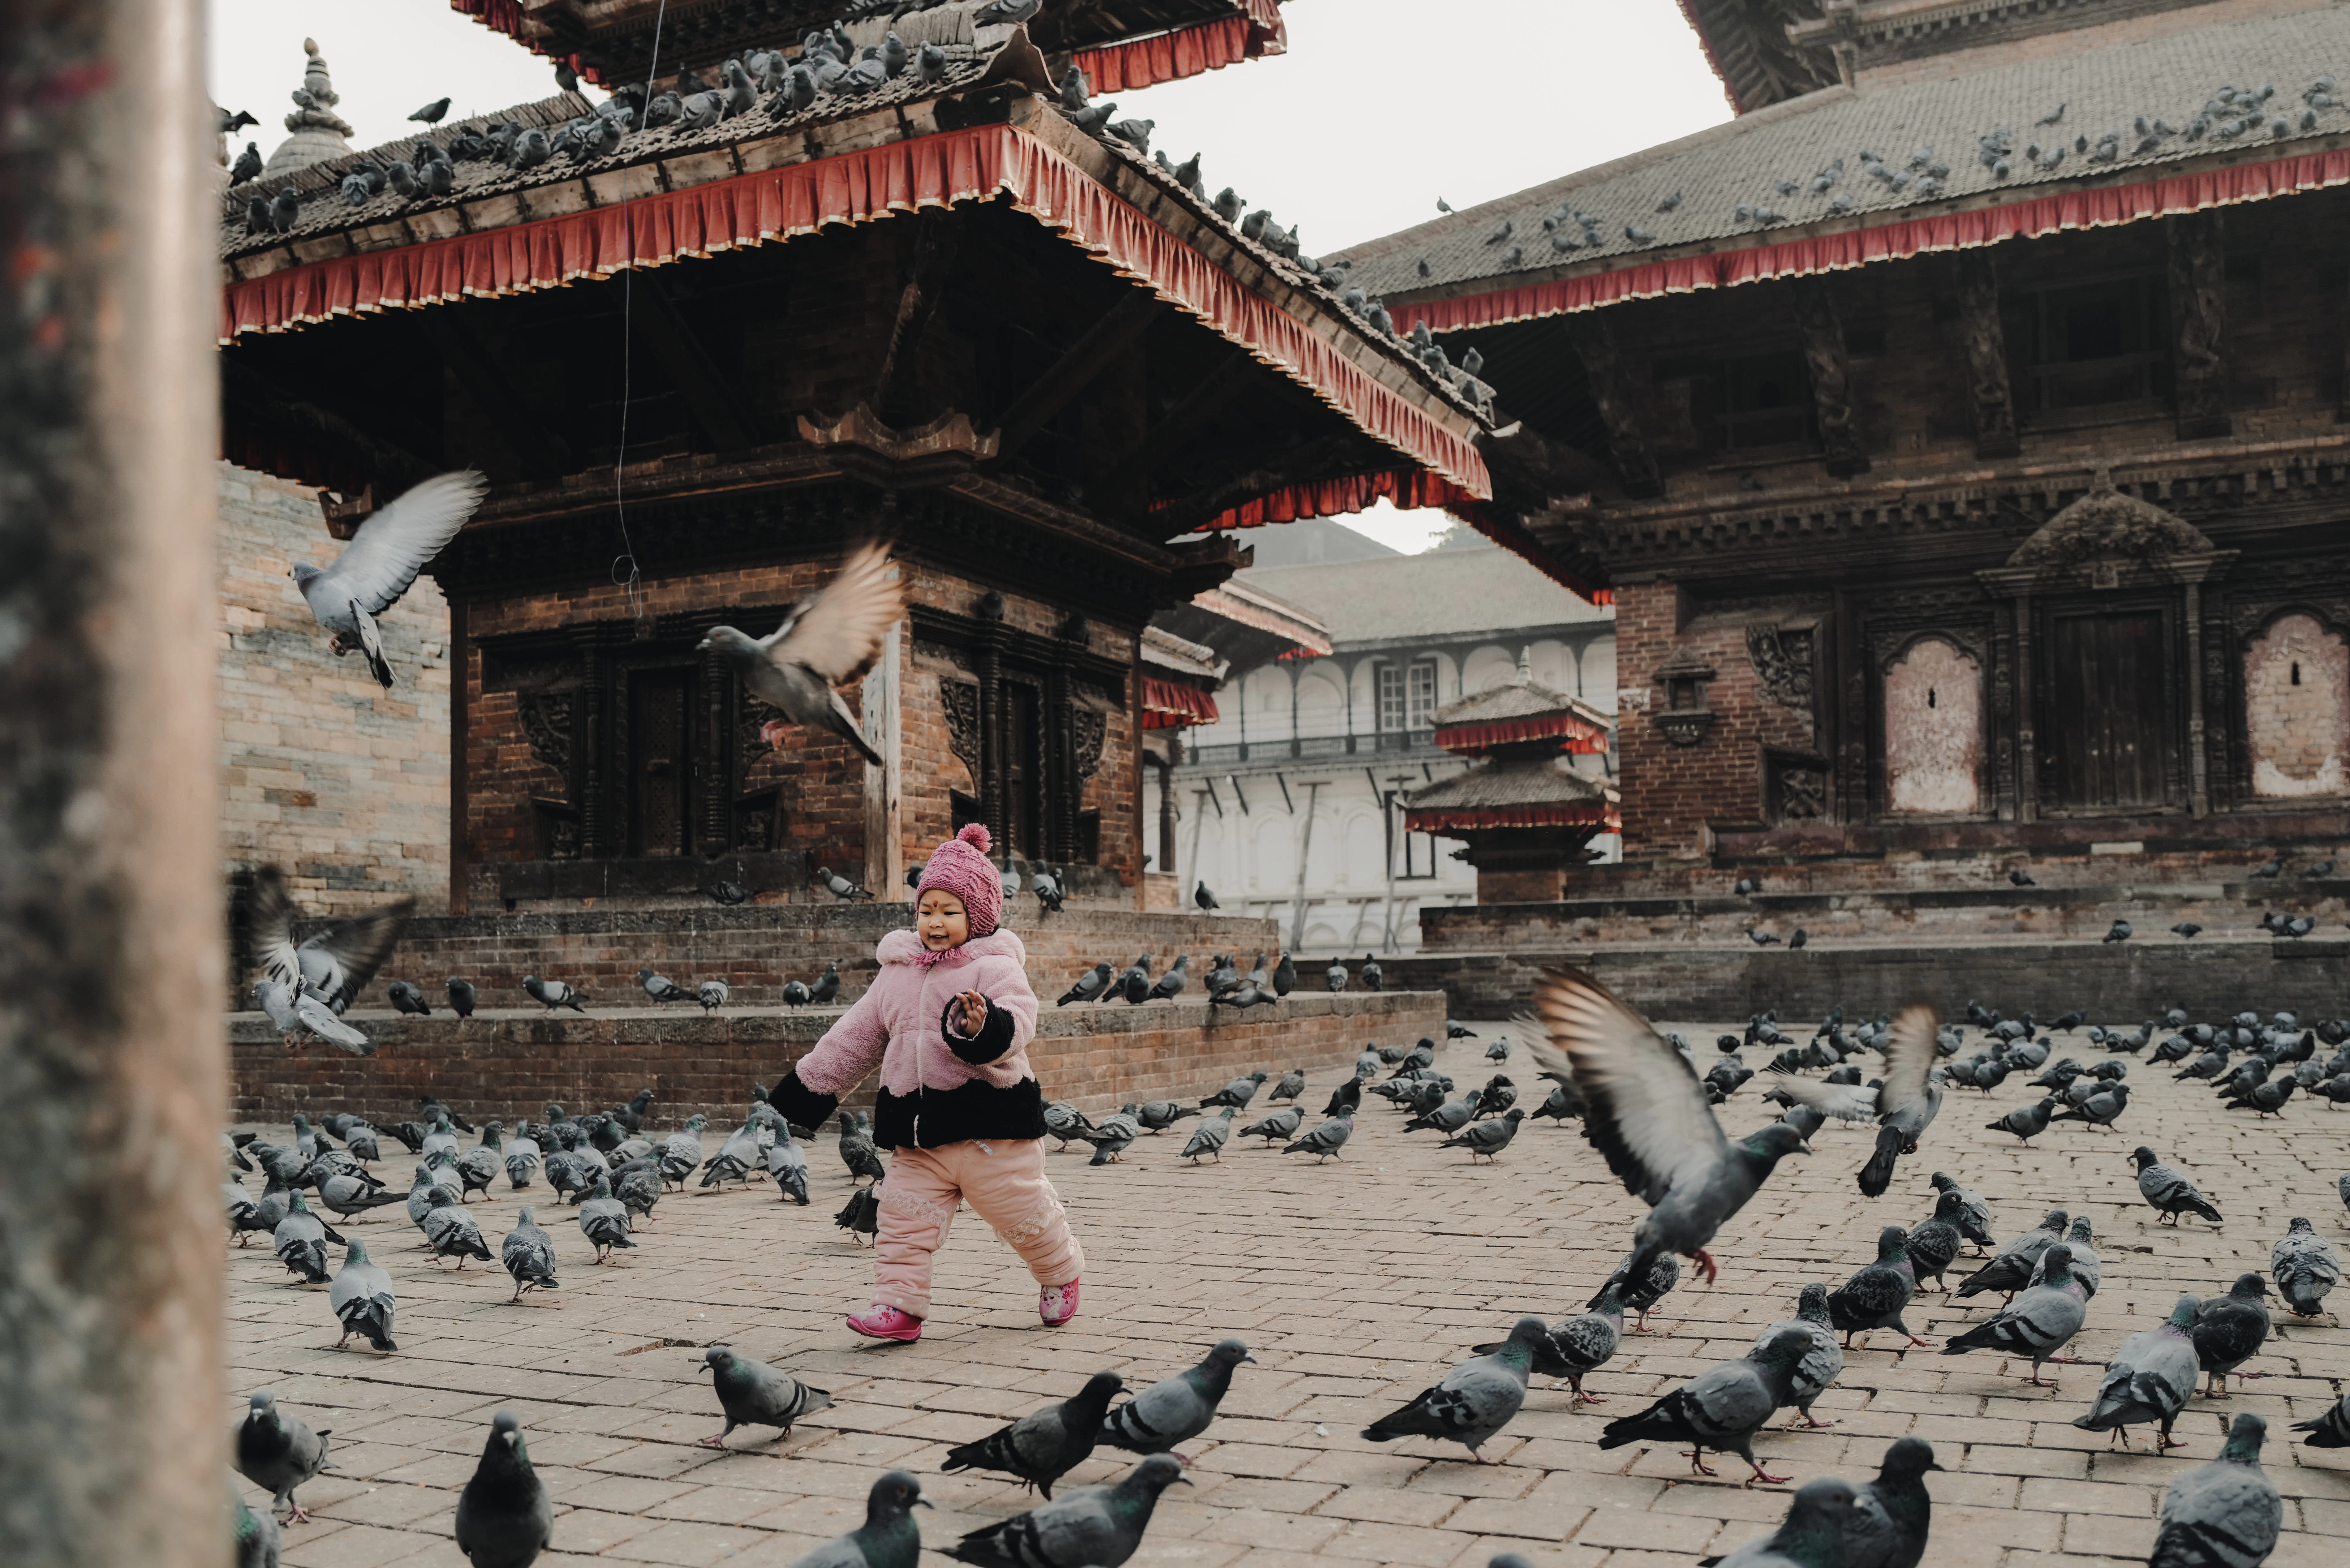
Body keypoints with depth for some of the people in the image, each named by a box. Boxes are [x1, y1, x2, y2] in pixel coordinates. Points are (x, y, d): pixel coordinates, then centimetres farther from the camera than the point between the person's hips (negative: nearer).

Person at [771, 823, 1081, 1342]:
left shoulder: (996, 968, -8)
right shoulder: (897, 974, 10)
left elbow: (1017, 1022, -26)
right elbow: (854, 1038, 19)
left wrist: (983, 1027, -48)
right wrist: (807, 1090, 20)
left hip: (990, 1122, -5)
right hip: (917, 1132, 5)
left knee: (1026, 1212, 8)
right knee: (903, 1219, -1)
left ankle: (1061, 1274, 33)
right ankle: (900, 1305, 9)